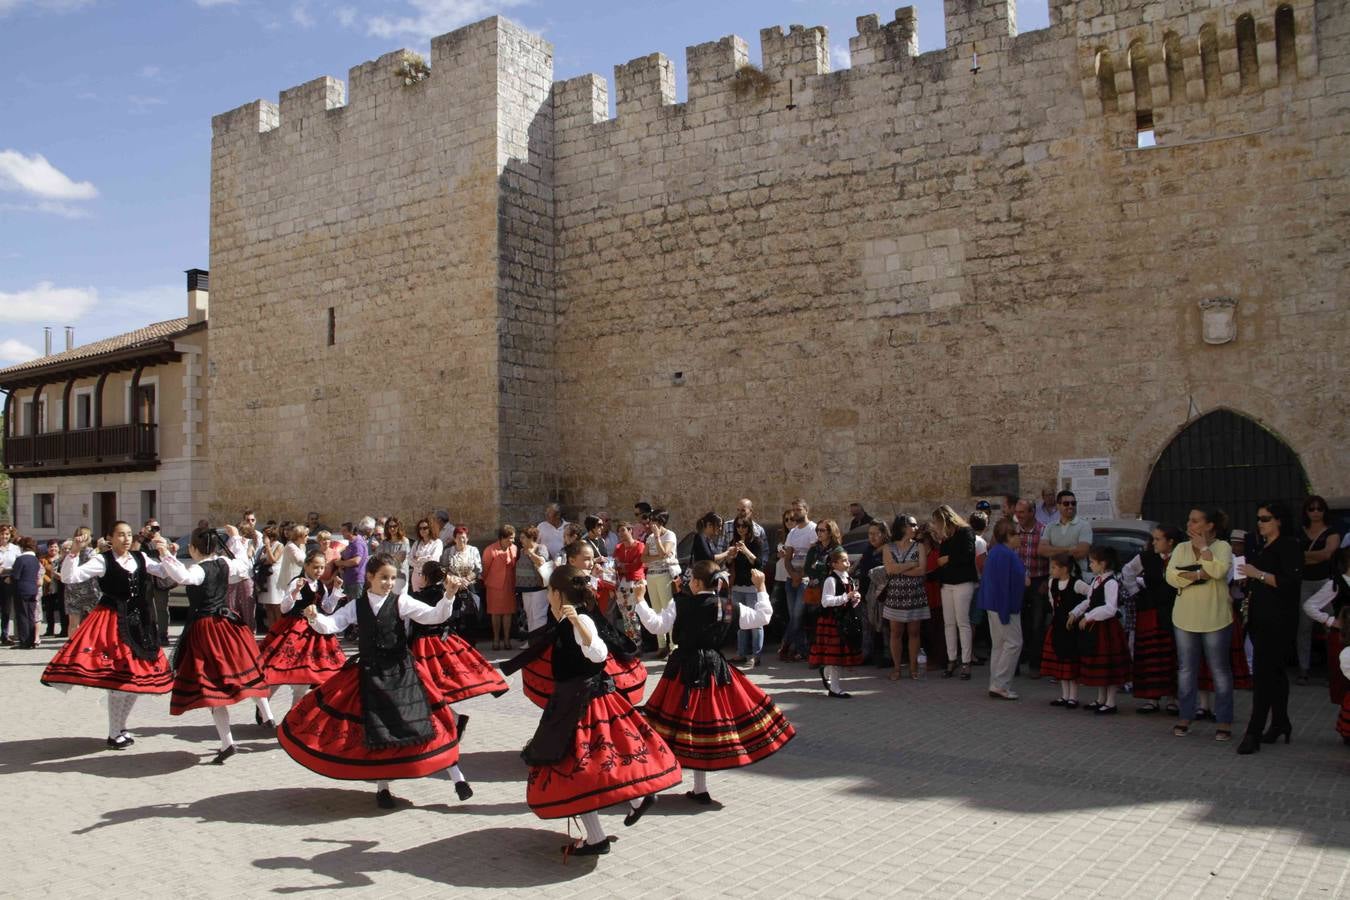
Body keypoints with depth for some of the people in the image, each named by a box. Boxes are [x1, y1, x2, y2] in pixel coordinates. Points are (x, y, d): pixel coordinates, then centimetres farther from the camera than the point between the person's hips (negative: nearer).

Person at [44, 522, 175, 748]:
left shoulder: (140, 558, 8)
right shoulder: (102, 560, -5)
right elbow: (69, 577, -11)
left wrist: (166, 553, -4)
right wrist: (74, 552, -22)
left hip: (138, 623, 6)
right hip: (112, 621, -6)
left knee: (138, 677, 10)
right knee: (119, 679, -8)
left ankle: (121, 728, 27)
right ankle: (114, 735, 7)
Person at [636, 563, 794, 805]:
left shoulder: (680, 604, -10)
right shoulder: (730, 608, -2)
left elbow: (656, 625, -10)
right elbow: (762, 617, 5)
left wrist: (640, 601, -3)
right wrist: (761, 589, 14)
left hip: (683, 670, -2)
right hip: (715, 669, 2)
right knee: (707, 722, 10)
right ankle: (699, 790, 17)